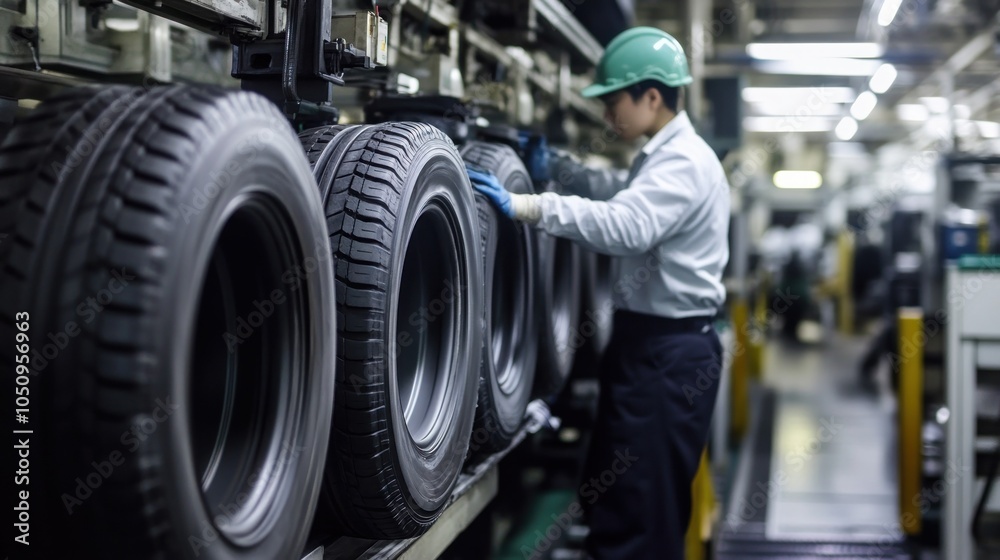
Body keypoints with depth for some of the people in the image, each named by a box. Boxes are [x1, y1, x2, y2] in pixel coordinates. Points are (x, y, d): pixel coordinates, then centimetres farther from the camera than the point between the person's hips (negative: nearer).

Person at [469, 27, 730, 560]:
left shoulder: (683, 163, -17)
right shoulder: (664, 157, 16)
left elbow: (625, 224, -33)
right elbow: (623, 194, 33)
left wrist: (522, 205, -33)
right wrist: (555, 167, 19)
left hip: (669, 352, -11)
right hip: (648, 341, 11)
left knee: (643, 516, -6)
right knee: (608, 496, 17)